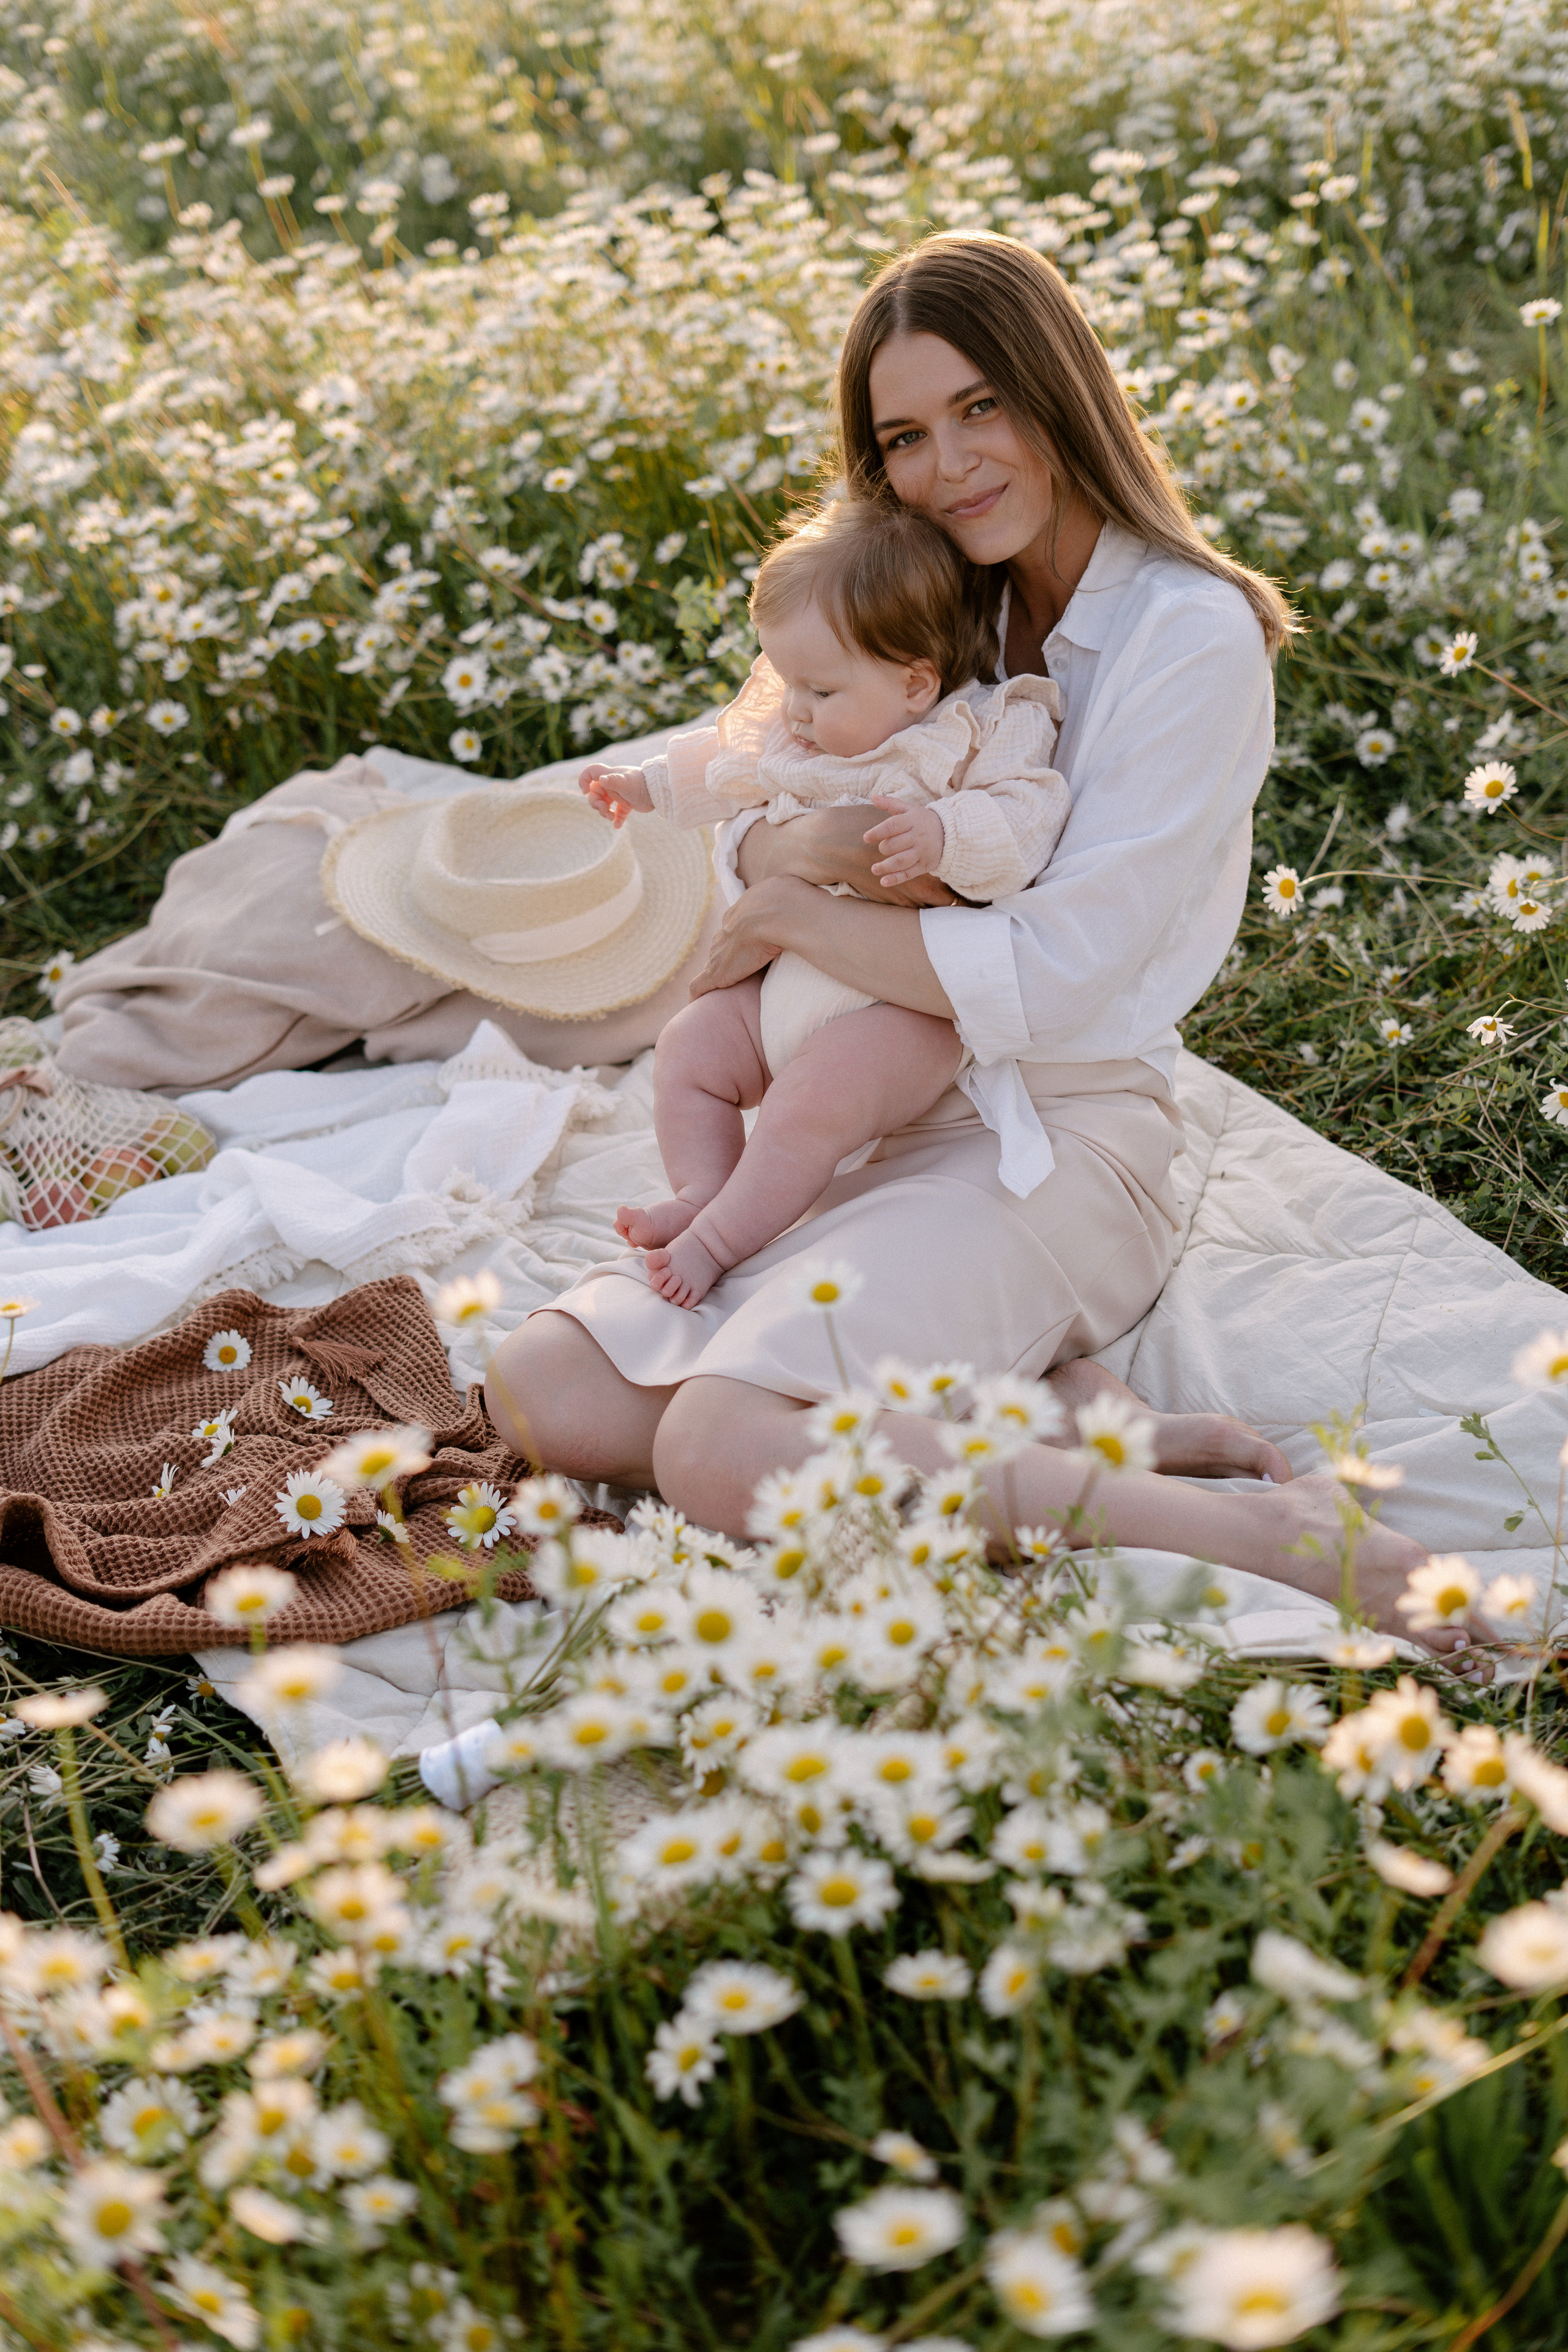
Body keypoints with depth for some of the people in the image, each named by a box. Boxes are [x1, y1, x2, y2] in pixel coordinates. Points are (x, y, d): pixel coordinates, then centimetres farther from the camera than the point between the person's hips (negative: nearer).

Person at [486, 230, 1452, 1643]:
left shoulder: (1194, 640, -12)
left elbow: (1053, 977, -18)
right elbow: (739, 842, 8)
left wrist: (791, 911, -10)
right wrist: (812, 845, -17)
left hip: (1059, 1137, -8)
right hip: (870, 1123, 8)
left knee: (715, 1452, -28)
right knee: (540, 1394, -9)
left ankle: (1242, 1528, -20)